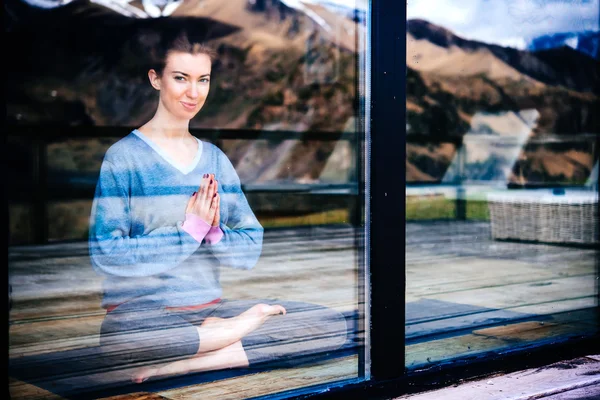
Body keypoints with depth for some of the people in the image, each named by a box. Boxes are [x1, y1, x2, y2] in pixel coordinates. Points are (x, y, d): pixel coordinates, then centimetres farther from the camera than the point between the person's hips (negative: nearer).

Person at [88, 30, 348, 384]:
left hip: (211, 307, 5)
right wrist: (188, 232, -16)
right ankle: (247, 325, -17)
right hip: (140, 311, -5)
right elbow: (105, 253, -13)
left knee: (334, 324, -12)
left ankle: (188, 361, -19)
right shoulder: (124, 155, -3)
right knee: (118, 335, -42)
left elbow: (252, 249, 7)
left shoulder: (216, 158, 12)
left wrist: (214, 233, -13)